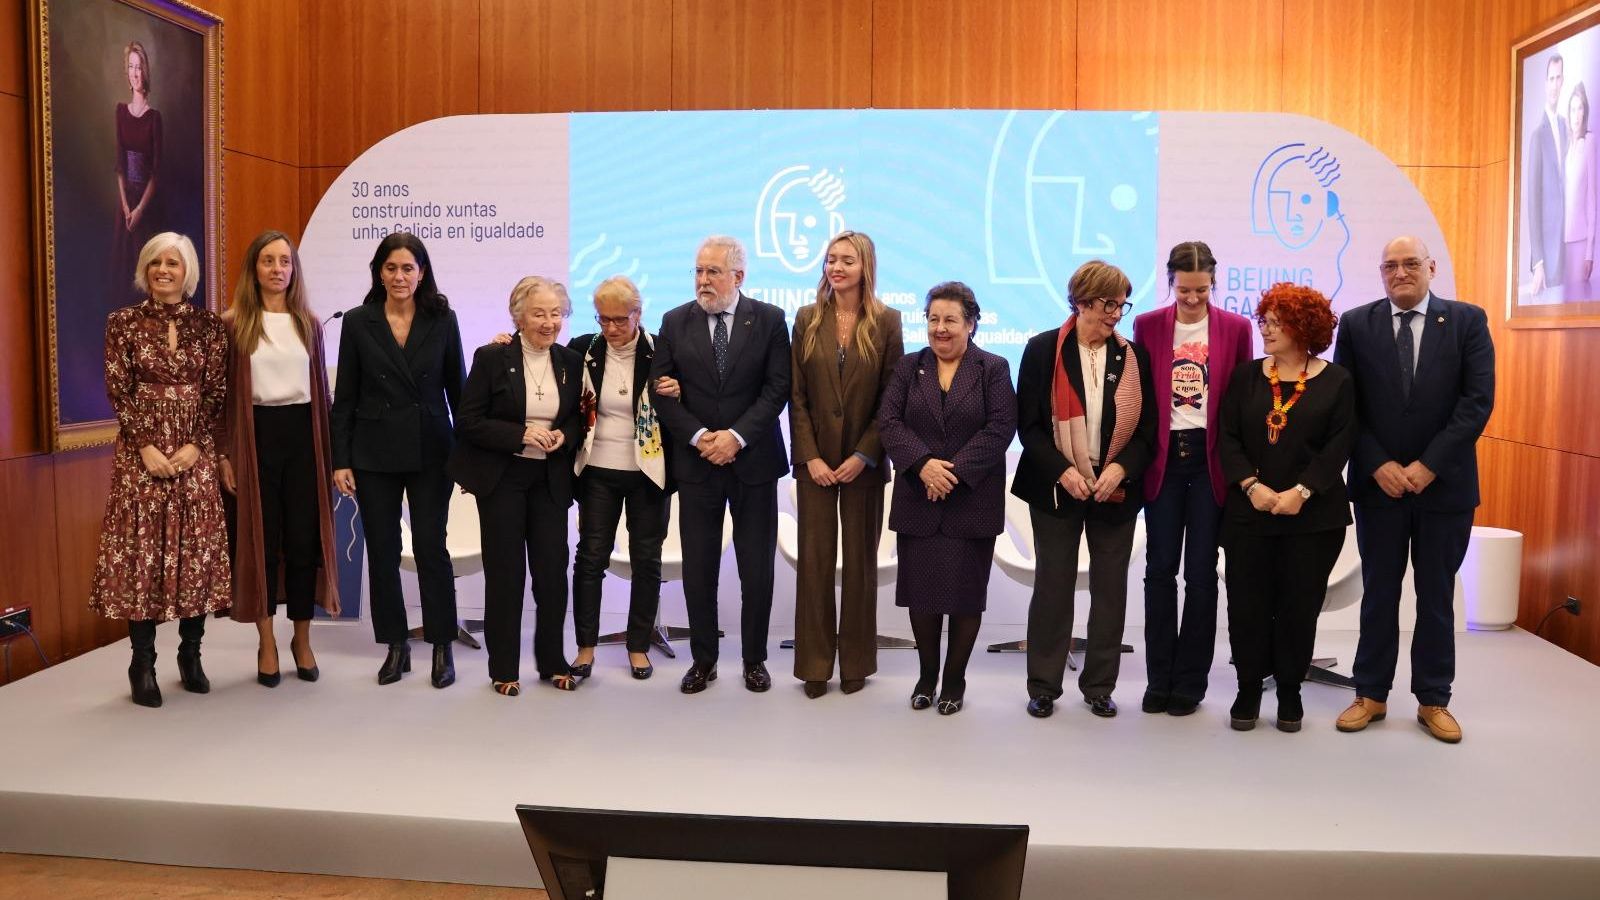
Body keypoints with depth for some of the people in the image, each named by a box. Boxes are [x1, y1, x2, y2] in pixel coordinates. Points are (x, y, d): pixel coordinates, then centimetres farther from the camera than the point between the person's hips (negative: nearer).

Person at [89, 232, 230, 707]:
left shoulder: (209, 324, 5)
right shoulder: (123, 322, 3)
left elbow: (217, 393, 2)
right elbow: (118, 391, -1)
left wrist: (195, 446, -9)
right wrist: (145, 446, -11)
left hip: (196, 453, 1)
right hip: (140, 453, -1)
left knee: (197, 551, 3)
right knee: (142, 551, -1)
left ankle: (191, 655, 16)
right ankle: (143, 664, 7)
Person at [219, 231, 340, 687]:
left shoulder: (308, 323, 9)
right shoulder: (233, 323, 0)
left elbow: (320, 388, 11)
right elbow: (224, 392, -1)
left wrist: (327, 448, 7)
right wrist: (223, 453, -4)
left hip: (302, 433, 2)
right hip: (255, 435, -2)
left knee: (304, 537, 3)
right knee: (261, 538, 4)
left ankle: (302, 638, 17)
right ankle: (267, 642, 16)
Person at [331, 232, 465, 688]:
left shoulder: (442, 320, 1)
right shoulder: (358, 322, 1)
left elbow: (457, 389, 4)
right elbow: (344, 397, 3)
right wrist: (340, 460, -2)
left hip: (431, 453, -1)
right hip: (374, 454, 1)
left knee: (431, 547, -1)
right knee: (382, 551, 7)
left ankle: (442, 646, 11)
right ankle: (396, 646, 19)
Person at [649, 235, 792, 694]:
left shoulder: (769, 319, 0)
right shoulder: (675, 322, 5)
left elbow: (777, 387, -6)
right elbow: (661, 390, 1)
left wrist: (737, 436, -15)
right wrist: (698, 437, -12)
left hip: (753, 460, -1)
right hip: (696, 462, 1)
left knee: (758, 567, 5)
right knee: (698, 567, 6)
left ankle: (754, 659, 20)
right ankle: (703, 659, 19)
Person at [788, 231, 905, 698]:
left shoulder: (886, 322, -1)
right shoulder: (807, 319, 4)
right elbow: (797, 395, 2)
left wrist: (864, 455, -10)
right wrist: (809, 456, -7)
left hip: (864, 462, -1)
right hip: (815, 461, 1)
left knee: (860, 559, 7)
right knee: (814, 558, 3)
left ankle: (855, 661, 19)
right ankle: (815, 664, 13)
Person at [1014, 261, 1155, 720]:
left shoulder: (1133, 355, 4)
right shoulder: (1044, 350, -2)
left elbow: (1146, 427, 4)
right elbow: (1028, 424, -4)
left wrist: (1121, 467, -13)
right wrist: (1062, 471, -16)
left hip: (1116, 489, 2)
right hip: (1057, 487, -2)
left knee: (1110, 588, 7)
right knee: (1053, 585, 4)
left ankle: (1099, 686, 20)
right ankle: (1043, 686, 15)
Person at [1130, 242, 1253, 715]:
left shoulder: (1235, 327, 2)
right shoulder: (1147, 326, 3)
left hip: (1210, 458, -1)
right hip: (1163, 456, 1)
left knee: (1201, 572, 3)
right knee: (1159, 569, 4)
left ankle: (1190, 681, 15)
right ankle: (1158, 679, 14)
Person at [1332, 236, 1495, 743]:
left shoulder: (1468, 321, 0)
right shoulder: (1356, 325, 2)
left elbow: (1478, 401, -7)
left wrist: (1428, 465, -14)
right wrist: (1378, 466, -11)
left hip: (1444, 484, 0)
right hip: (1378, 482, 1)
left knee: (1437, 595, 9)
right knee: (1378, 592, 8)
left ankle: (1433, 700, 20)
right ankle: (1371, 694, 18)